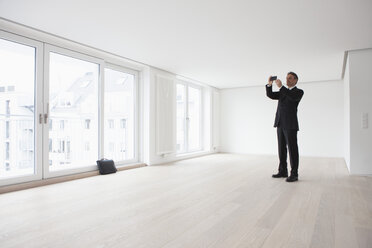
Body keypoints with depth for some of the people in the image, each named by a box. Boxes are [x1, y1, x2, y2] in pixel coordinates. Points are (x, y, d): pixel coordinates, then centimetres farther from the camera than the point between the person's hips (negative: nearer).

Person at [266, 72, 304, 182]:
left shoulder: (299, 92, 2)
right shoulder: (282, 92, 21)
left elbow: (293, 97, -21)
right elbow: (270, 95, 9)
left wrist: (280, 86, -24)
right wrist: (269, 84, -7)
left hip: (291, 125, -7)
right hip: (280, 124, 7)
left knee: (292, 149, -5)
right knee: (281, 148, 9)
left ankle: (294, 174, -1)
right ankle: (283, 171, 16)